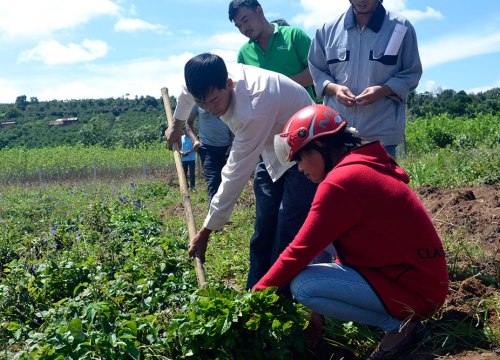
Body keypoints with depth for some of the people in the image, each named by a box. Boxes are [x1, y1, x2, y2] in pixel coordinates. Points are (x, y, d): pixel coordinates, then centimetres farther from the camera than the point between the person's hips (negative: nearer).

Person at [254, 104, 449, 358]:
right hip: (421, 276, 10)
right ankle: (401, 317, 11)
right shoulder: (364, 167, 11)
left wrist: (256, 294, -4)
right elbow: (351, 242, 14)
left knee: (302, 286, -15)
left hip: (414, 289, -10)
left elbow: (301, 251, -16)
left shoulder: (340, 182, -20)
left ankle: (400, 323, -4)